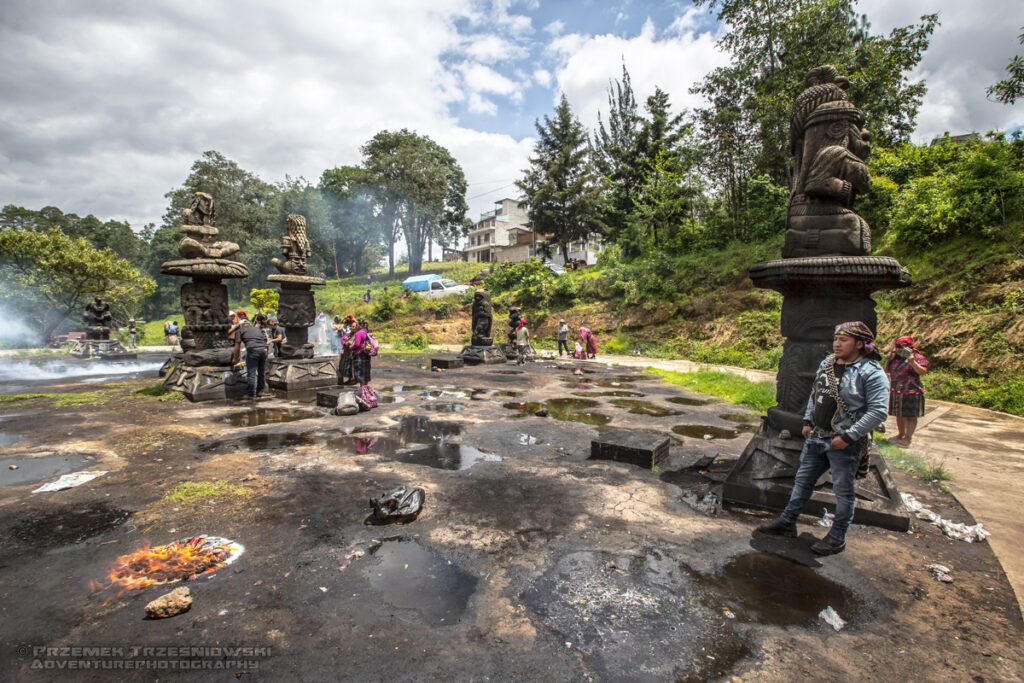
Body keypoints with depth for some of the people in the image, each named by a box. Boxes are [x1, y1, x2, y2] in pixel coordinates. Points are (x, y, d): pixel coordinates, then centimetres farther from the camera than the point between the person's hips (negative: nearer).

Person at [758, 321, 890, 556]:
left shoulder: (872, 372, -15)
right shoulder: (827, 363, 7)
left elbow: (878, 412, -19)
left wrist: (848, 437, -21)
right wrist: (808, 421, 12)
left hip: (844, 443, -7)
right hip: (816, 437, 7)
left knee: (843, 491, 9)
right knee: (803, 480, 15)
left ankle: (837, 538, 25)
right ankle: (787, 522, 28)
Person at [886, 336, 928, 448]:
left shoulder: (918, 357, -5)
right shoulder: (895, 358, 10)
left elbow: (922, 372, -18)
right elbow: (886, 371, 18)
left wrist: (912, 361, -29)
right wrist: (888, 360, 4)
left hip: (911, 393, -6)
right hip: (896, 392, 6)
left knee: (910, 416, 0)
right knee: (899, 415, 15)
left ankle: (907, 438, 7)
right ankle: (901, 435, 27)